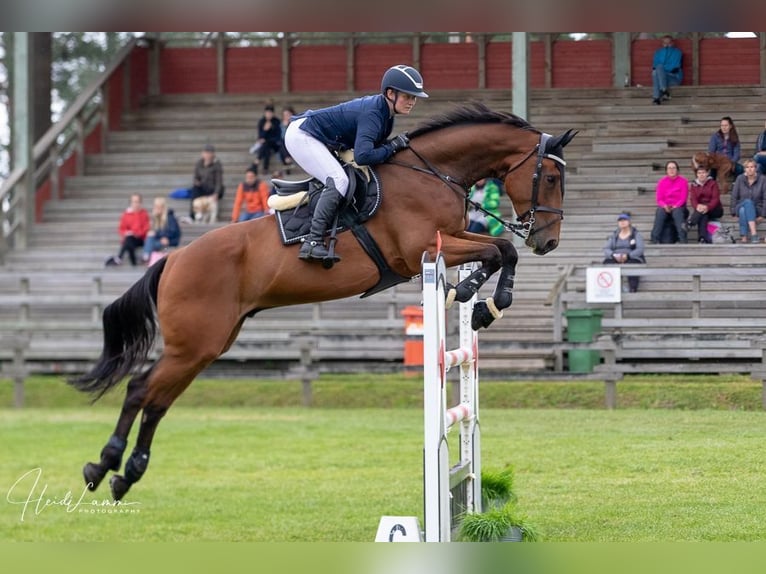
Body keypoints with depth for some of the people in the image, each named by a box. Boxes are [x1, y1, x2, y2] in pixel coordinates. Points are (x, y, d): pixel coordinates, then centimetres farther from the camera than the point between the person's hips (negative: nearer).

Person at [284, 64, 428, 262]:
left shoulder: (385, 112, 3)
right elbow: (363, 156, -38)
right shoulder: (372, 114, -27)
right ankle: (313, 243, -32)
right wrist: (392, 147, -25)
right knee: (338, 181, -24)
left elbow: (372, 145, 9)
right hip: (301, 136, -11)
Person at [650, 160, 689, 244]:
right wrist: (665, 206, -17)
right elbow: (659, 199, 2)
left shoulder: (683, 181, 0)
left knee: (677, 212, -36)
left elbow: (683, 198, -4)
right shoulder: (662, 181, 4)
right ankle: (655, 239, -35)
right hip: (665, 207, 1)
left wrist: (675, 207, -18)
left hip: (678, 207, -1)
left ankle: (682, 239, -40)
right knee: (659, 213, -32)